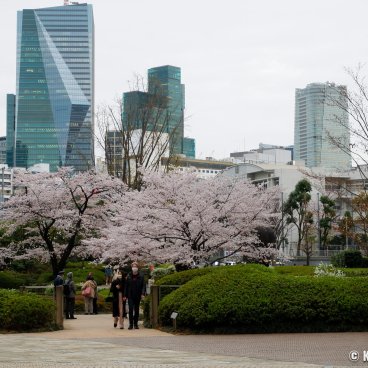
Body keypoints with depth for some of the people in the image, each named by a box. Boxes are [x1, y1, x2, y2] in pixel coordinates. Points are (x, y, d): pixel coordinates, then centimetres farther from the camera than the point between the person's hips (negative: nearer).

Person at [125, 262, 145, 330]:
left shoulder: (141, 277, 2)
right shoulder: (129, 276, 3)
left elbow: (143, 286, 0)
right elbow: (126, 286, 5)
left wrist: (142, 293, -13)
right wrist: (125, 295, 0)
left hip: (138, 296, 1)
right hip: (130, 296, -1)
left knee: (136, 310, 7)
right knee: (131, 309, -9)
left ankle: (135, 324, 16)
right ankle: (131, 324, -6)